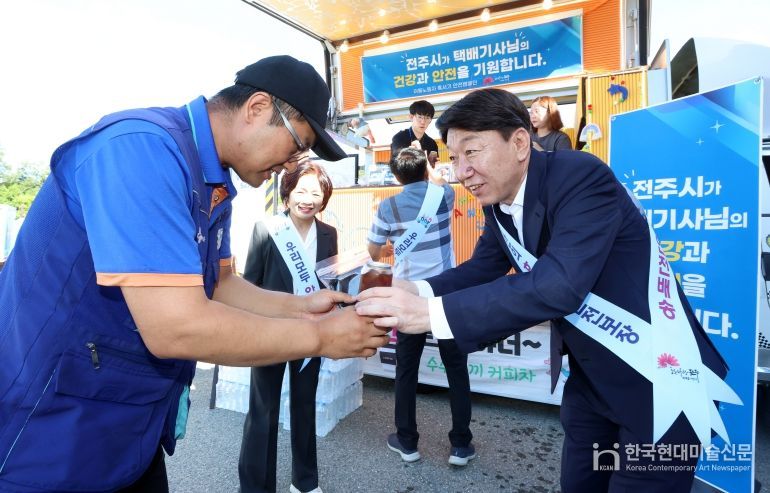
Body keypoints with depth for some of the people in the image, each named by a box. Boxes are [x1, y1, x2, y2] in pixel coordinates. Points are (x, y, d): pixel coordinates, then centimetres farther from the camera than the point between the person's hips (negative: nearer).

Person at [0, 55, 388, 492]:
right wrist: (319, 337, -21)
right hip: (53, 428, -8)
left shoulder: (214, 185, 3)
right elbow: (175, 327, -32)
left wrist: (300, 308, -3)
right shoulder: (143, 146, -26)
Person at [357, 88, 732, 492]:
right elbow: (482, 268, 3)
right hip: (592, 375, 8)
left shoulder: (581, 177, -27)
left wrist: (432, 312, -40)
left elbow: (559, 285, -38)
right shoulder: (498, 202, -3)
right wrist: (416, 292, -17)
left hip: (658, 379, -7)